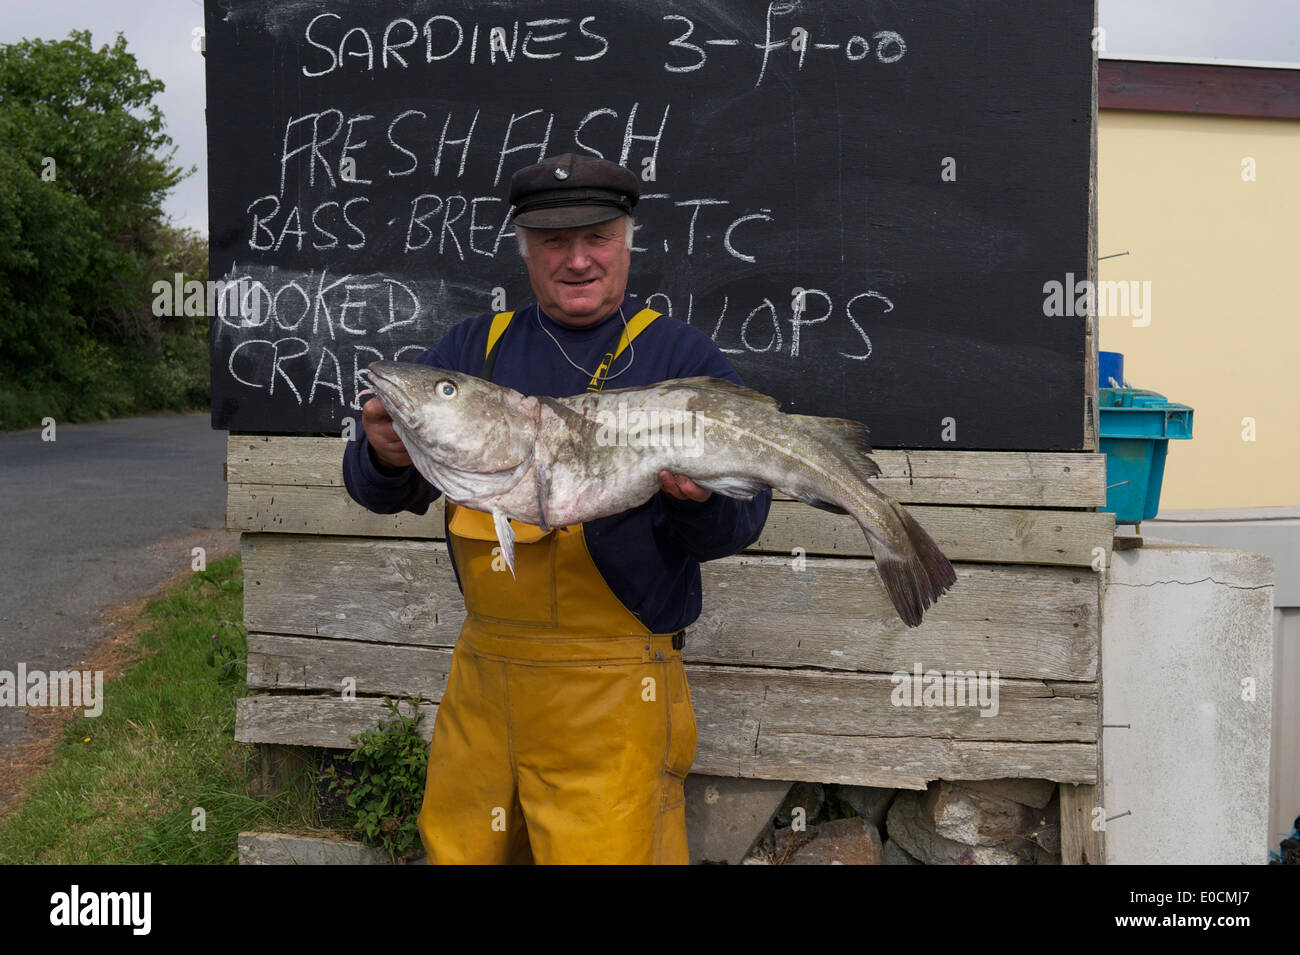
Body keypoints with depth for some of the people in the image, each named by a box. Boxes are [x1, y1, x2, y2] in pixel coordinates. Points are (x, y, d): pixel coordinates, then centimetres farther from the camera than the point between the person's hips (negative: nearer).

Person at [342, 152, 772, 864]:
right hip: (481, 670, 4)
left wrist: (700, 500, -27)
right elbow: (378, 492, 5)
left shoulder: (683, 358, -2)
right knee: (456, 847, 17)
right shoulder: (473, 348, 9)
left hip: (612, 688, -4)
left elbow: (738, 525, -4)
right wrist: (386, 458, -18)